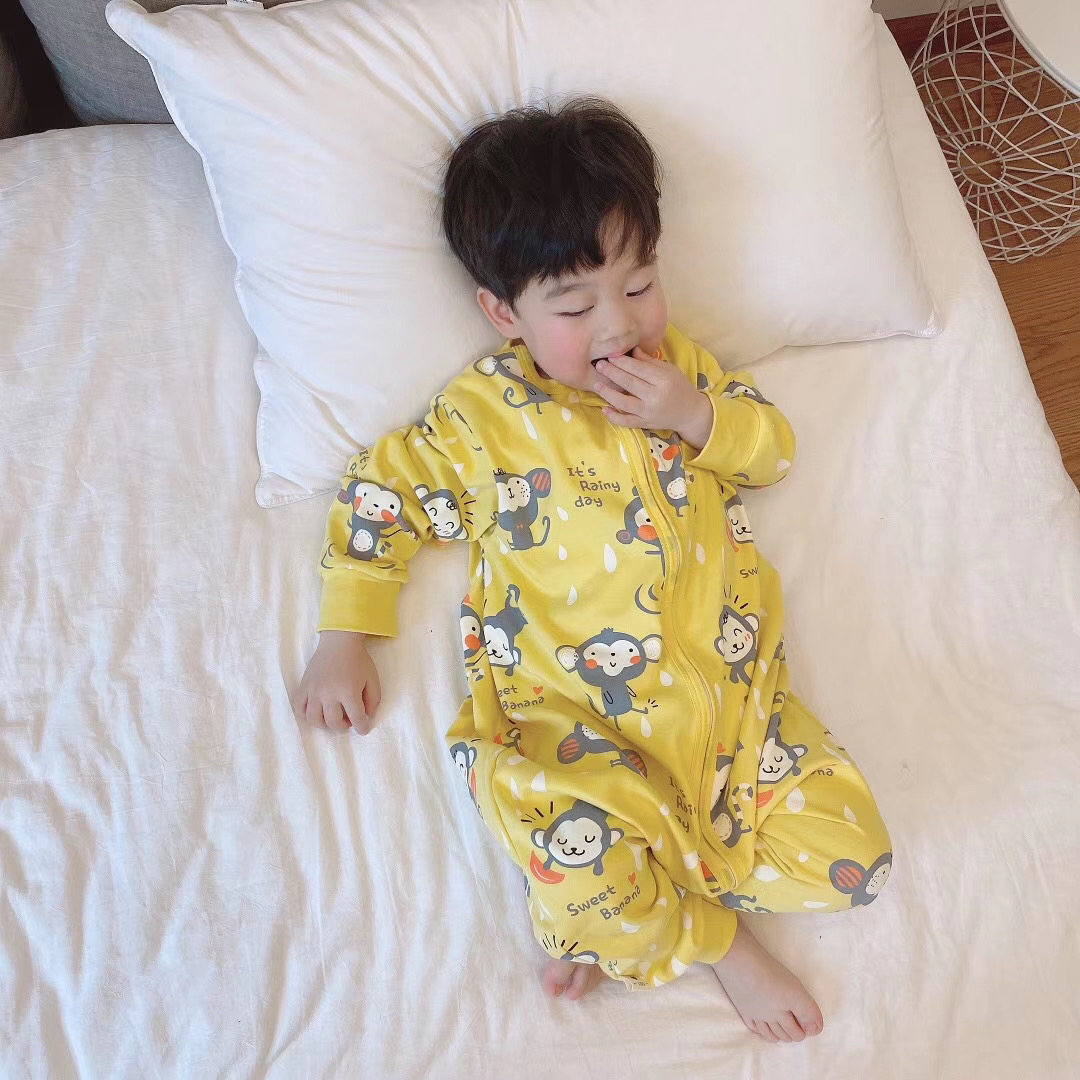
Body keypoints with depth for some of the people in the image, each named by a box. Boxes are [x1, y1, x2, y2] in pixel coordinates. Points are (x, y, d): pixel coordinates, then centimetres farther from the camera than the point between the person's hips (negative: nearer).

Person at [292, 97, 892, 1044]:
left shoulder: (677, 360, 13)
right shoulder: (480, 417, 4)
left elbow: (778, 446, 13)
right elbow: (377, 497, 12)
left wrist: (695, 417, -7)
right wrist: (344, 639, 8)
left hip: (727, 686, 4)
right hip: (572, 720, -3)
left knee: (849, 857, -8)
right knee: (584, 861, -30)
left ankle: (621, 901, 4)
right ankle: (719, 941, 3)